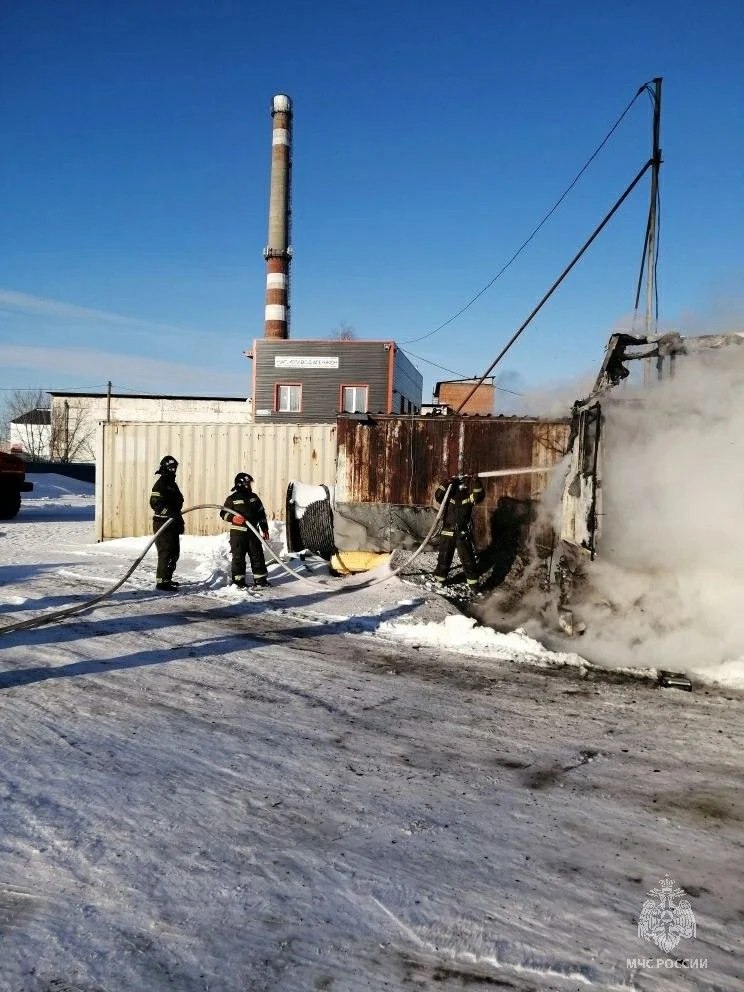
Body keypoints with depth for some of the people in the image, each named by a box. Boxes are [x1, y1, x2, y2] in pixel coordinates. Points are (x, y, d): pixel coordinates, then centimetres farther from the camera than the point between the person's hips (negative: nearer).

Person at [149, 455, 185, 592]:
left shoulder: (172, 484, 19)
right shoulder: (160, 484, -11)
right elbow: (155, 503, -22)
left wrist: (180, 520, 24)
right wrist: (170, 513, -31)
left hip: (173, 524, 10)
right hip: (162, 523, -10)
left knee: (174, 552, 15)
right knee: (165, 553, -11)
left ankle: (167, 579, 26)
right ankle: (161, 582, -8)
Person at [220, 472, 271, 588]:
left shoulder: (254, 497, 10)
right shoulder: (232, 498, -4)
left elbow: (261, 514, 16)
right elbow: (224, 513, -3)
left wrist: (265, 529, 14)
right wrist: (233, 518, -22)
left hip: (253, 531, 4)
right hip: (238, 532, -4)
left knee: (257, 555, 5)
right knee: (238, 557, 1)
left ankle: (260, 579, 13)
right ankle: (238, 580, 10)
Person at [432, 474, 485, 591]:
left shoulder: (468, 497, 3)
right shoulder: (448, 496, 1)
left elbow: (479, 496, -16)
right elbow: (438, 496, -17)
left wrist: (476, 483, -29)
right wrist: (448, 483, -24)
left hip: (463, 534, 0)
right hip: (447, 533, 0)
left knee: (468, 559, 1)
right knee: (444, 558, 7)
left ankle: (473, 582, 10)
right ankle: (439, 580, 22)